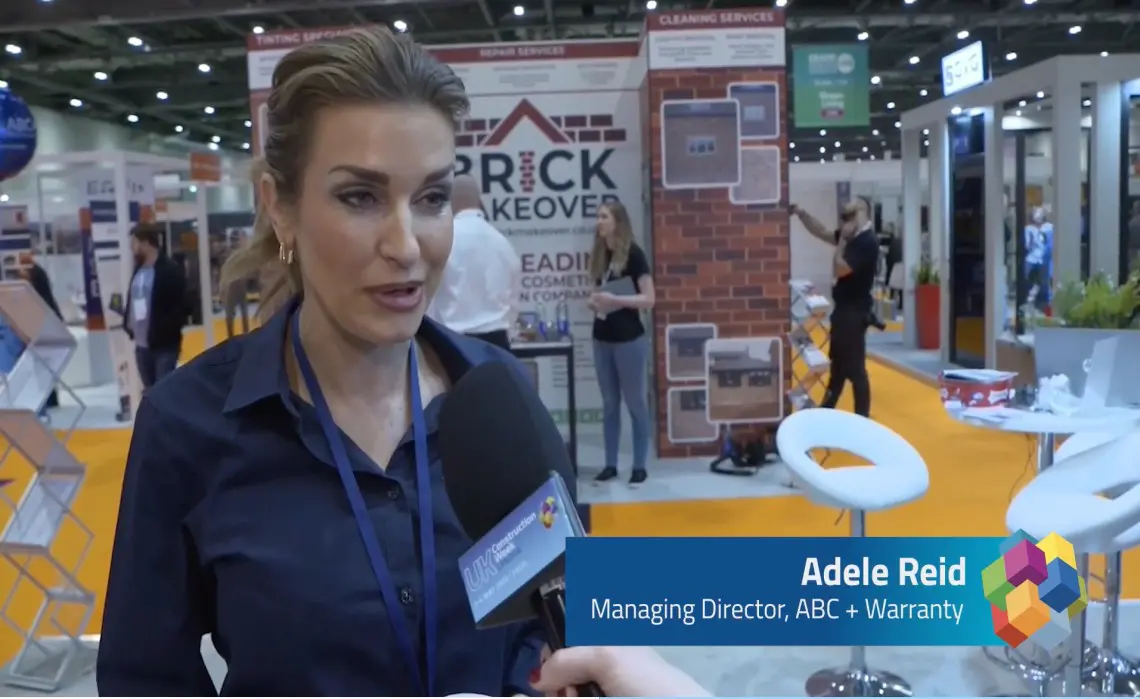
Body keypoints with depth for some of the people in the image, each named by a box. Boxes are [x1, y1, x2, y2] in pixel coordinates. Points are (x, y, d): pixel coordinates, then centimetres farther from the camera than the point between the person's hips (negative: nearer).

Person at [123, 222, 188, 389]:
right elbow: (132, 301, 21)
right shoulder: (138, 270, 14)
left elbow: (183, 306, -14)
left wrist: (166, 331, -18)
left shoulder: (171, 270, -9)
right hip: (141, 345, 8)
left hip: (164, 345, -7)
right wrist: (129, 325, 6)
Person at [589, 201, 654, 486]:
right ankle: (610, 464, 18)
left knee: (635, 403, 3)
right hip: (602, 339, 6)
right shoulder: (598, 254, 9)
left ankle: (639, 466, 11)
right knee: (609, 404, 11)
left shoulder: (633, 254, -9)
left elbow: (648, 299, -12)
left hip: (629, 339, -6)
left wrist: (615, 299, -22)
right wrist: (594, 302, -2)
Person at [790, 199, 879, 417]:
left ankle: (862, 418, 4)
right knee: (838, 362, 20)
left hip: (855, 312, -10)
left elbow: (839, 269, -24)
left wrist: (842, 240, -16)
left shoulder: (866, 241, -20)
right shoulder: (856, 238, 9)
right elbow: (822, 233, 17)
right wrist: (801, 213, 8)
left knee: (854, 366, -4)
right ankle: (827, 408, 33)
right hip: (845, 309, 10)